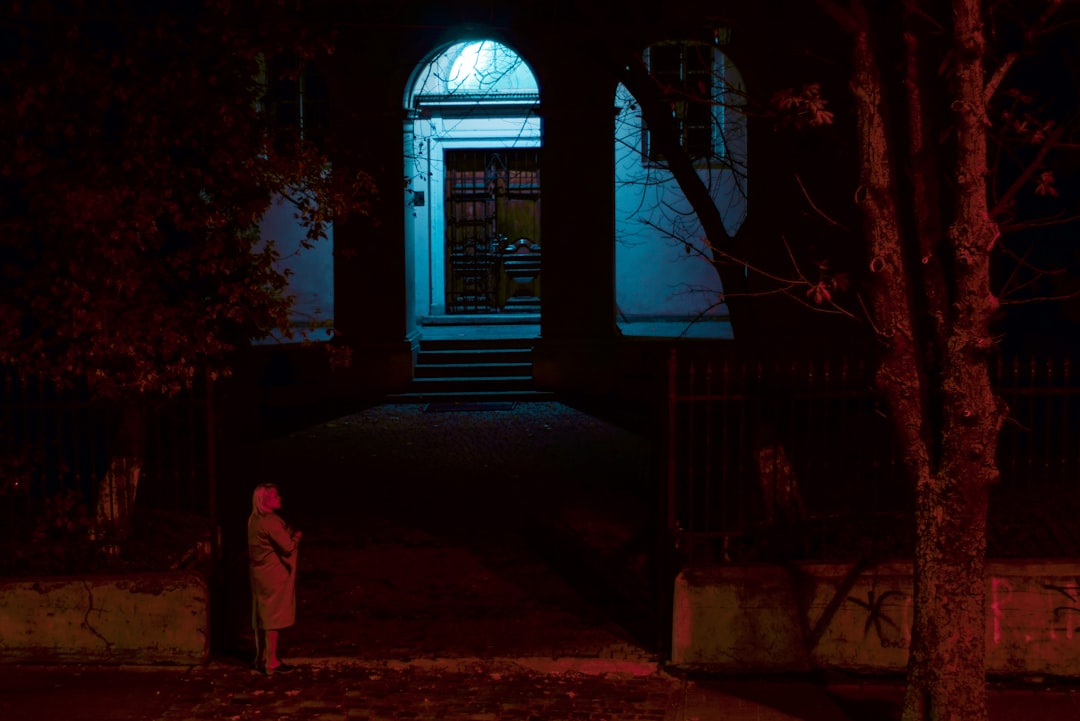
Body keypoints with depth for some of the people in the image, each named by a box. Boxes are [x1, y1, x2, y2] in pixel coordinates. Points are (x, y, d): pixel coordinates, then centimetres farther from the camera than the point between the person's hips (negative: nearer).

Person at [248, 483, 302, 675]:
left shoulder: (254, 520, 9)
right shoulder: (271, 521, -21)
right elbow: (288, 547, -19)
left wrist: (289, 533, 8)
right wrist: (297, 536, -1)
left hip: (260, 573, 9)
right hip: (273, 575, -9)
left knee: (261, 616, 16)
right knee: (273, 618, -2)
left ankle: (261, 658, 25)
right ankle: (272, 662, 3)